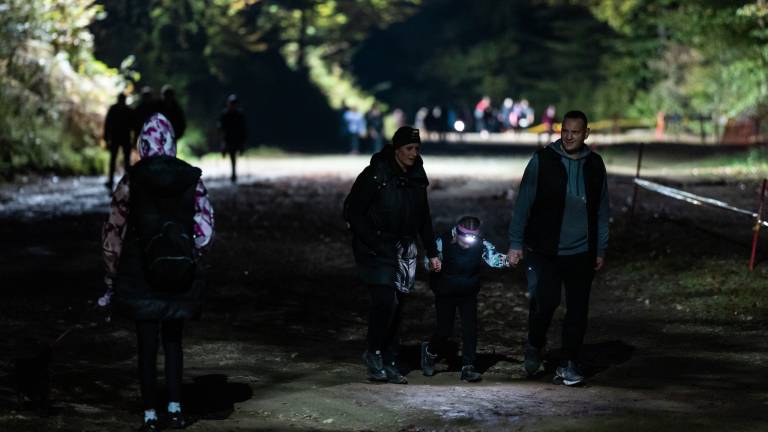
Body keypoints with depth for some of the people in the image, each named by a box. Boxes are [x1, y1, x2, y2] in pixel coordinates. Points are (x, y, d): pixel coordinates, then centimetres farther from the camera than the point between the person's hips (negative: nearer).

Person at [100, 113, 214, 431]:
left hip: (140, 274, -2)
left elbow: (113, 232, -5)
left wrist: (111, 280, 2)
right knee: (173, 340, 17)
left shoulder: (133, 180, -7)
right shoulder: (191, 178, -2)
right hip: (180, 275, 2)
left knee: (147, 345, 5)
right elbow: (204, 231, -1)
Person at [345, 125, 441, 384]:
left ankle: (389, 364, 10)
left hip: (404, 252, 6)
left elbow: (424, 217, 18)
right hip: (376, 251, -5)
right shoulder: (375, 175, -10)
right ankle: (374, 353, 1)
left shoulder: (416, 178, 8)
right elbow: (352, 211, -8)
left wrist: (432, 252, 14)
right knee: (385, 300, -17)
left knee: (396, 307, 4)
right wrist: (372, 243, -13)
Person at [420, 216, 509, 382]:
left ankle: (468, 367, -1)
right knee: (445, 330, -1)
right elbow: (427, 262, -12)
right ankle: (429, 351, 30)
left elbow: (493, 258, -30)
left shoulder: (481, 245, -16)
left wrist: (507, 260, -52)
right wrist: (431, 264, -36)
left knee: (470, 328, -8)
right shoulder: (443, 242, -20)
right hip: (445, 293, -2)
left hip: (469, 293, 2)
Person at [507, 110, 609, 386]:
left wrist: (600, 249, 11)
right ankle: (534, 347, 15)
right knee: (544, 302, -12)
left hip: (581, 253, 3)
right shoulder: (542, 161, -4)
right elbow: (523, 204, -3)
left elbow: (601, 211, 13)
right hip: (544, 251, -3)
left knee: (578, 310, 4)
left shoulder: (594, 165, 7)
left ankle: (569, 364, 16)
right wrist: (516, 243, -6)